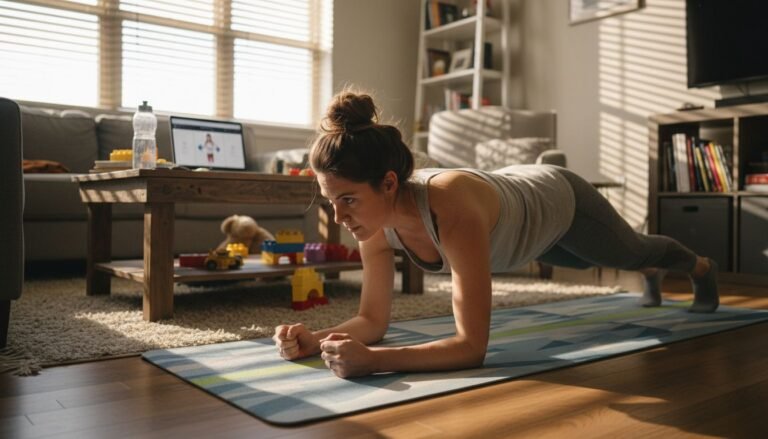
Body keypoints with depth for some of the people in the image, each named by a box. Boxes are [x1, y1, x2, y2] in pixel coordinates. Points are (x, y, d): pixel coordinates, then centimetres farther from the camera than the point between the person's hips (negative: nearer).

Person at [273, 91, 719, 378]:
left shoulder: (453, 209, -50)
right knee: (587, 263, 37)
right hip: (519, 191, 6)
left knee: (633, 251, 27)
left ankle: (703, 268, 66)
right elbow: (373, 320, -22)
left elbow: (472, 346, -49)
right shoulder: (378, 218, -30)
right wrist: (316, 339, -41)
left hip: (560, 201, -5)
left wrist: (373, 360, -61)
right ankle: (654, 276, 74)